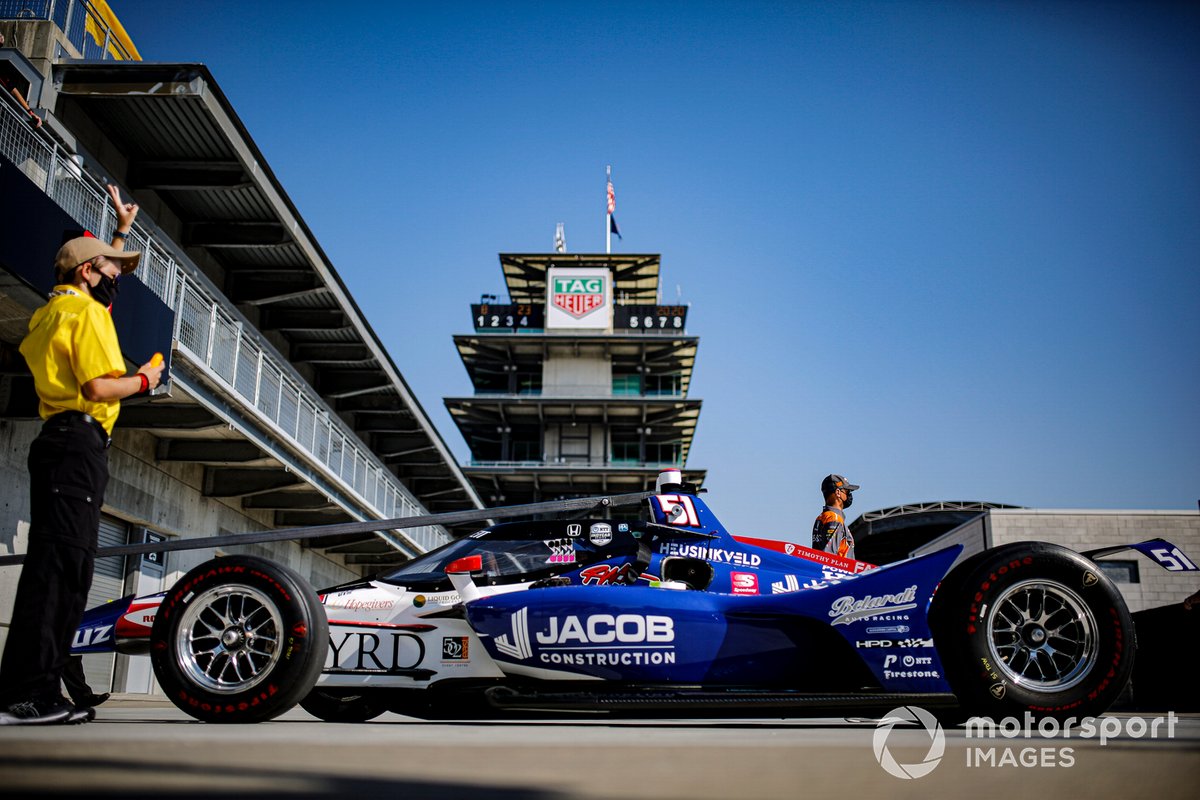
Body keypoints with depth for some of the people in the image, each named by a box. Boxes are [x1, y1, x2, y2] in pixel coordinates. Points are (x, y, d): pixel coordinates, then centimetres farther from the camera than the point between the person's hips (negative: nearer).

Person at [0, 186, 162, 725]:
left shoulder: (56, 310, 25)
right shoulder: (85, 312, -5)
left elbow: (102, 274, 45)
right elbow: (97, 387, -16)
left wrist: (122, 231, 51)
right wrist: (144, 380, 1)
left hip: (59, 443, 10)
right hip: (78, 443, -10)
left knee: (65, 566, 7)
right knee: (59, 563, -15)